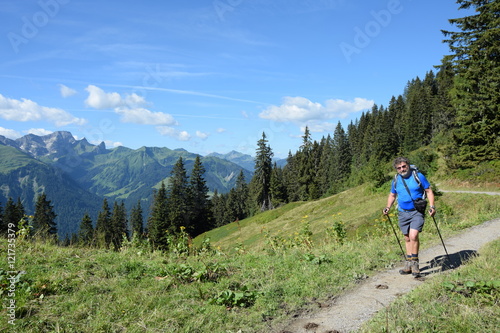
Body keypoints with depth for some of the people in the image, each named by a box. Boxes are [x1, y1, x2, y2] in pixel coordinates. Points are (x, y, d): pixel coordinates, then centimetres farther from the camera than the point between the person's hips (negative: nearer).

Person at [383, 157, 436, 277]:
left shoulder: (418, 176, -5)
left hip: (417, 212, -4)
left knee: (413, 236, -18)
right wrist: (388, 207, 5)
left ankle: (414, 263, -2)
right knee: (407, 239, 11)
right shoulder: (396, 180, 6)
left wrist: (432, 206, -10)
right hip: (403, 213, 4)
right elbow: (392, 195, 19)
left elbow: (429, 191, 1)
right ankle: (408, 265, 21)